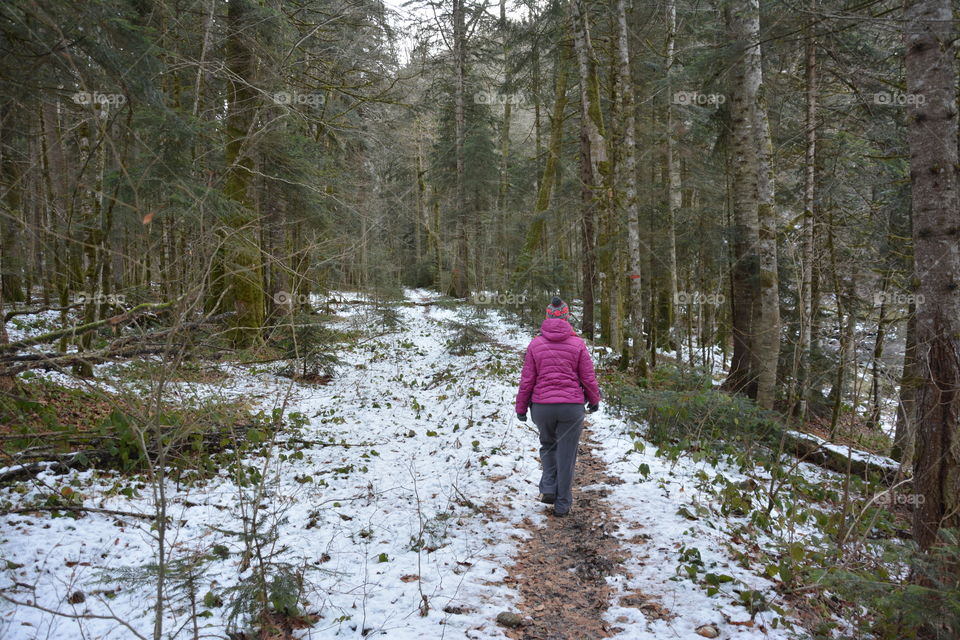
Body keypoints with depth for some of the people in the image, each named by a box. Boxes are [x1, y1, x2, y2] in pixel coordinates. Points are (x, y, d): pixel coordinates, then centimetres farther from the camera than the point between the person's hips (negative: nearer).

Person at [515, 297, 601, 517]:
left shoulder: (536, 344, -3)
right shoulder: (577, 344, -5)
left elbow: (527, 380, -1)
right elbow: (588, 377, 0)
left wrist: (521, 407, 9)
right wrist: (594, 400, 17)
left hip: (542, 406, 1)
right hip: (572, 407, -1)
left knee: (548, 445, 26)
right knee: (566, 455, 10)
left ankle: (548, 489, 12)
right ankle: (562, 504, 16)